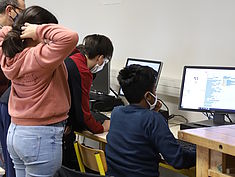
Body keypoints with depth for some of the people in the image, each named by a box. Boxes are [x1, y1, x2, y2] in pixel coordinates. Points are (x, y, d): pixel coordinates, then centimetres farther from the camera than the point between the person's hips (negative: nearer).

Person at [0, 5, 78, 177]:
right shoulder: (39, 57, -21)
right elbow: (70, 37, -33)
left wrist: (17, 30, 9)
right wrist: (40, 30, -21)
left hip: (14, 131, 8)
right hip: (41, 137, -8)